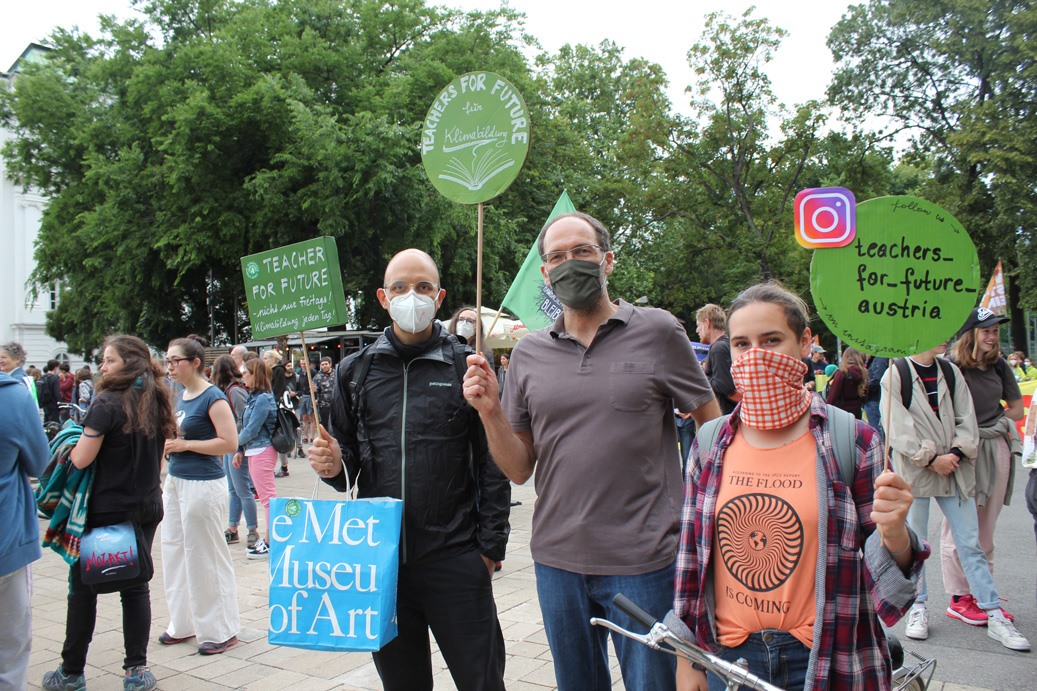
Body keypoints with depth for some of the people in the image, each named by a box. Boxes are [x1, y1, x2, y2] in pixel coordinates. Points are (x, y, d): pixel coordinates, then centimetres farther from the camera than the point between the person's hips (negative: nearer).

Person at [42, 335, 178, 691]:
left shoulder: (107, 403, -16)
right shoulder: (156, 402, 4)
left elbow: (81, 460, -16)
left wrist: (74, 442, 2)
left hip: (105, 510, -6)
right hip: (147, 508, 6)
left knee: (83, 587, 9)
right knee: (136, 585, 11)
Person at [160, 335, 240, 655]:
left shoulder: (213, 398, -14)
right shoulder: (179, 396, 11)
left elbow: (229, 443, -19)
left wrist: (184, 444, -18)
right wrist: (166, 440, 4)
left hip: (204, 485, -9)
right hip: (175, 481, 9)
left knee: (205, 556, 0)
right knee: (174, 551, 14)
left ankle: (221, 630, 13)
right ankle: (183, 623, 28)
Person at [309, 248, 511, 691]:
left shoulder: (467, 367, -1)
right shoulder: (355, 371, 7)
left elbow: (492, 465, -1)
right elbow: (348, 463, 14)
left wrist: (490, 546, -4)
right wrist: (333, 465, -8)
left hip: (454, 560, -3)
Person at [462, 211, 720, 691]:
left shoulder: (658, 331, -4)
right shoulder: (528, 353, 4)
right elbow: (518, 469, 5)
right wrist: (490, 411, -12)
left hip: (643, 561, -3)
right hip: (557, 560, 4)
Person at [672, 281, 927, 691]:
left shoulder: (852, 441, -8)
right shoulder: (710, 445, -2)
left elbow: (879, 574, -3)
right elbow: (690, 558, 4)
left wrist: (893, 535, -25)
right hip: (728, 656, 2)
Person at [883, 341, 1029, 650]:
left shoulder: (950, 372, 8)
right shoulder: (896, 375, -6)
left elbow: (966, 419, 5)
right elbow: (899, 428, -11)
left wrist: (956, 453, -9)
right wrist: (931, 459, -13)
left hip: (954, 470, 4)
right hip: (914, 472, -4)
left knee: (970, 542, 6)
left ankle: (994, 615, 12)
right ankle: (918, 608, 20)